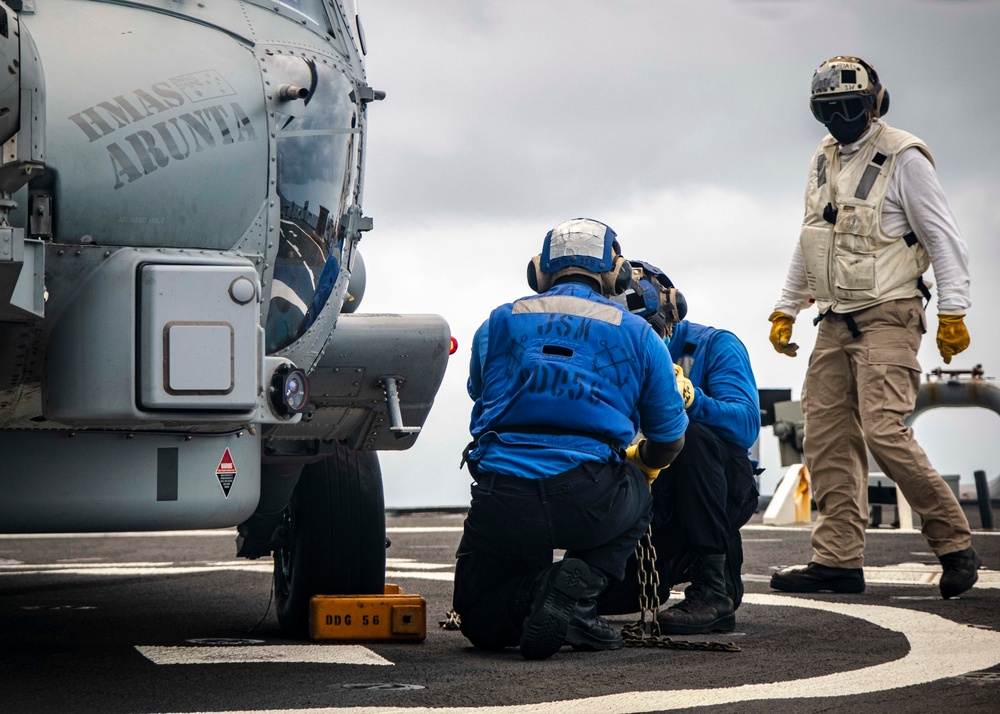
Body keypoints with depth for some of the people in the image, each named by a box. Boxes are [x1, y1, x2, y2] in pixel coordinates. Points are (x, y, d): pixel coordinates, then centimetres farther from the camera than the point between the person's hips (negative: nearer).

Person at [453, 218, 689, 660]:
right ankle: (576, 587, 5)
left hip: (501, 502, 2)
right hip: (590, 502, -2)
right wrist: (639, 467, 44)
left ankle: (532, 592, -9)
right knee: (635, 496, 35)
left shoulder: (499, 323, 17)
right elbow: (668, 439, 20)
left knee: (482, 622, 27)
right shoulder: (637, 333, 14)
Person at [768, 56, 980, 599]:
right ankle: (838, 559, 5)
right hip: (836, 321, 7)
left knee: (884, 431, -17)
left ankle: (954, 543, -4)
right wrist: (785, 310, 24)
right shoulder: (824, 162, 15)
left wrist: (952, 311, -14)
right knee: (827, 440, 1)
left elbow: (943, 238, -8)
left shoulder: (903, 158, -7)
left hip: (888, 317, -7)